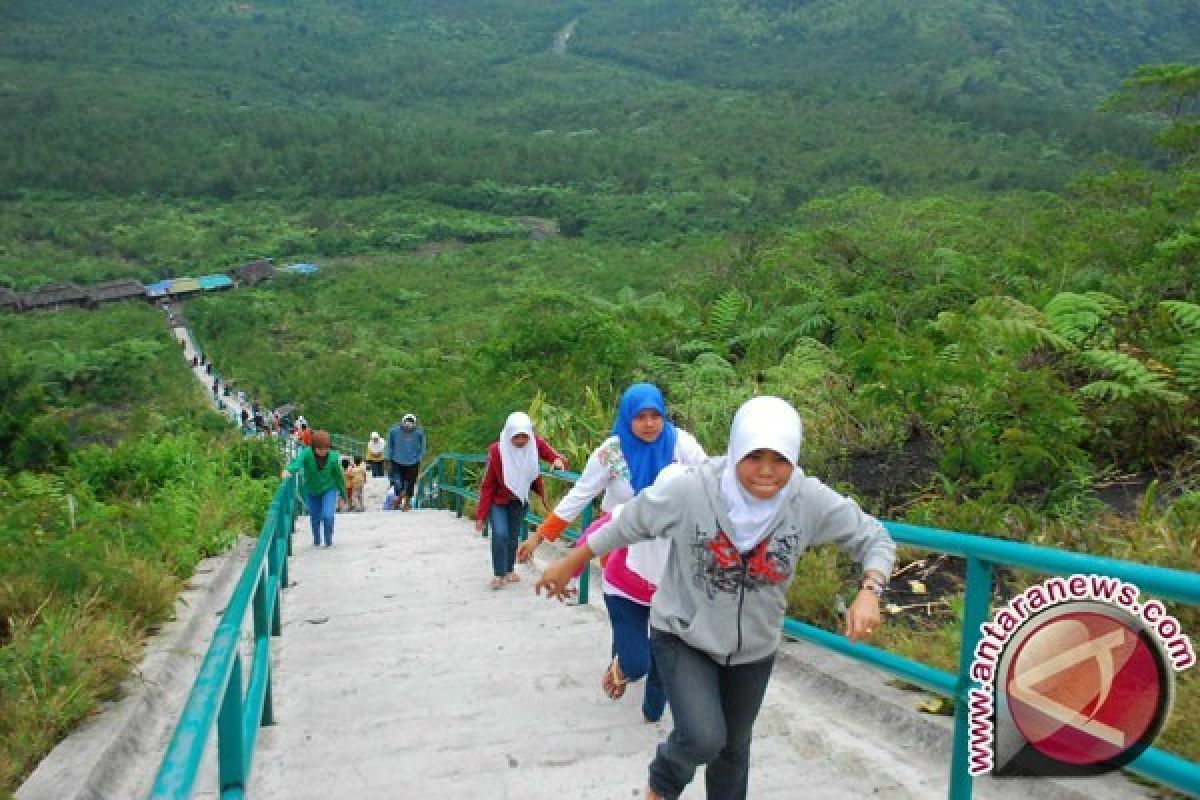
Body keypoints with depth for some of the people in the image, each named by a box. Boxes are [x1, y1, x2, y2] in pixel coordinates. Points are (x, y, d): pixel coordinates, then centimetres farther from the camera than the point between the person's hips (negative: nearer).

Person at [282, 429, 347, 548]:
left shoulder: (333, 457, -20)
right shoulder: (307, 453, -24)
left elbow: (339, 476, -7)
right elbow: (297, 461, -45)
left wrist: (343, 494, 4)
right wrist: (289, 470, -67)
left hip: (329, 490, -1)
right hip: (311, 491, 1)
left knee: (327, 516, -17)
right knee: (314, 518, 14)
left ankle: (329, 541, 8)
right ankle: (316, 541, 40)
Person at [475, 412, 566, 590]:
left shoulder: (535, 444, -20)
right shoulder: (497, 450, -27)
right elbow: (487, 484, -20)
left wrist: (558, 461, -43)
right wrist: (481, 515, -17)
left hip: (520, 501, 3)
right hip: (498, 501, -3)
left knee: (513, 536, 12)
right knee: (500, 534, -15)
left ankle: (509, 570, 29)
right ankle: (498, 575, -2)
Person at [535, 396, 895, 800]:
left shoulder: (812, 501, -23)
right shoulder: (689, 489, -28)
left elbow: (877, 539, -8)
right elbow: (626, 526, -11)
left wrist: (869, 593, -28)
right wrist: (570, 563, 0)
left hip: (754, 646, 3)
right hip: (684, 635, -3)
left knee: (734, 746, 20)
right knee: (703, 738, -20)